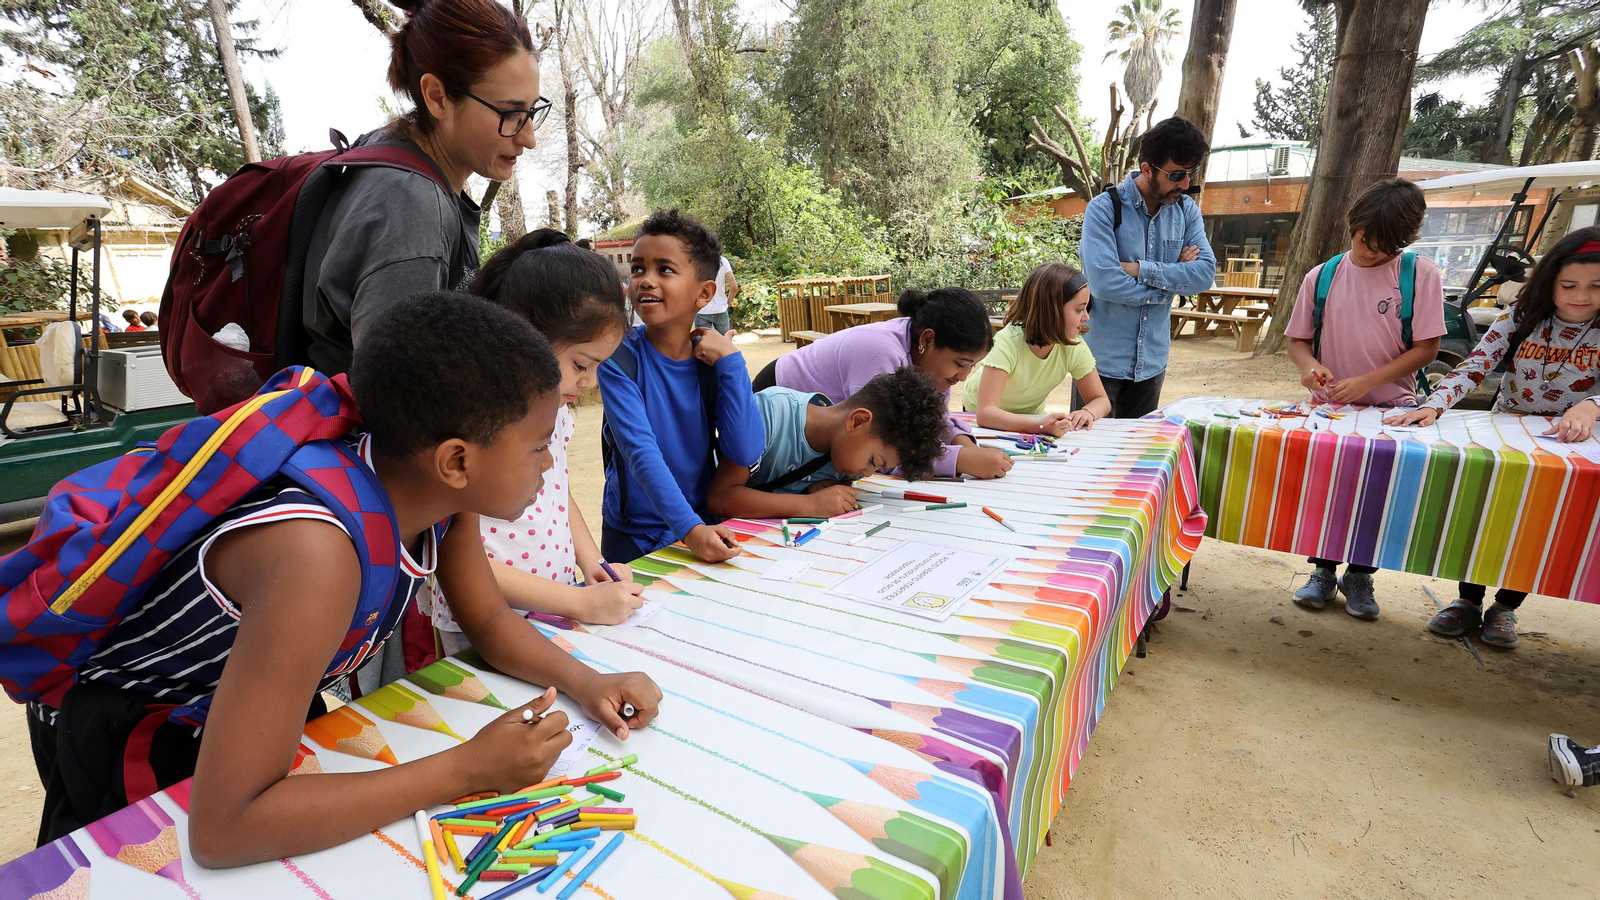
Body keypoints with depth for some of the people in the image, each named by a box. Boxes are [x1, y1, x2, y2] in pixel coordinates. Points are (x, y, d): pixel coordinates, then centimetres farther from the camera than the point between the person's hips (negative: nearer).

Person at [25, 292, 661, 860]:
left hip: (266, 707, 6)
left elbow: (489, 621, -4)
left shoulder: (443, 490, -19)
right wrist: (467, 769, -35)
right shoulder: (317, 551, -43)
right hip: (125, 742, -6)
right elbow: (222, 830, -39)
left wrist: (585, 682, -20)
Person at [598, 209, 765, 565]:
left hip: (705, 525, 3)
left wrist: (730, 360, -19)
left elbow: (745, 453, -16)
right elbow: (641, 452, -26)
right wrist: (689, 528, -37)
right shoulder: (619, 356, -14)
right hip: (634, 537, -2)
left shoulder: (714, 359, -6)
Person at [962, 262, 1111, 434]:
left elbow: (1101, 400, -9)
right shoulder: (1007, 342, -31)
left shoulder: (1073, 344, -17)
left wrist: (1087, 412, -32)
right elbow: (985, 413, -41)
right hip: (988, 422, -5)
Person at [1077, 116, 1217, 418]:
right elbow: (1104, 283, -23)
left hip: (1152, 361, 5)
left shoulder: (1187, 211, 6)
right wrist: (1171, 279, -10)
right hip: (1102, 359, -5)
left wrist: (1140, 269, -18)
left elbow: (1205, 274, -6)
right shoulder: (1104, 208, -11)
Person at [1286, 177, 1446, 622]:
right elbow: (1298, 340, 6)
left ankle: (1360, 576, 27)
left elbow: (1426, 348, -7)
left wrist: (1367, 381, -19)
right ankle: (1323, 571, 26)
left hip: (1391, 410, -1)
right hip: (1328, 407, 1)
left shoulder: (1421, 274, -5)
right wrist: (1308, 365, -16)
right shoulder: (1321, 277, 0)